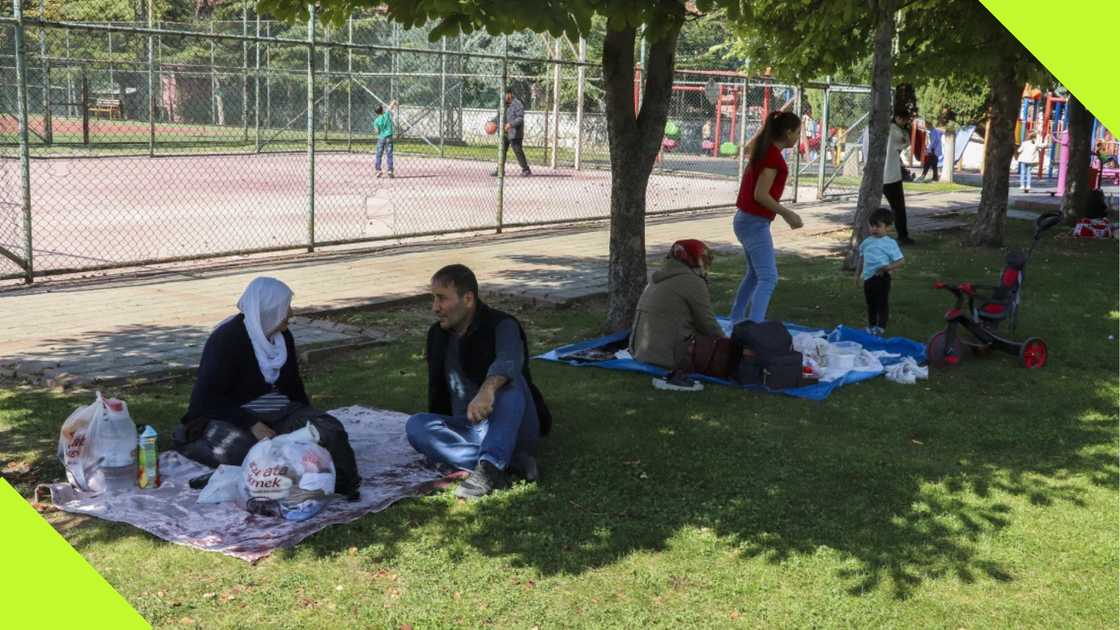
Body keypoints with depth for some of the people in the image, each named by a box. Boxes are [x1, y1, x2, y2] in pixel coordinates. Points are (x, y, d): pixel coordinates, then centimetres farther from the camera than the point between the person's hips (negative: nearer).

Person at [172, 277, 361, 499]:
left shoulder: (283, 336, 7)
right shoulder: (226, 339, -14)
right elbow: (207, 399, -20)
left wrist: (309, 420, 5)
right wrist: (252, 424, -29)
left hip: (278, 414, 6)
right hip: (231, 419, -5)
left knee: (329, 430, -21)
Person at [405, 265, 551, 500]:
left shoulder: (502, 326, -11)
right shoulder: (437, 335, 9)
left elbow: (508, 361, -36)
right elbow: (437, 392, 23)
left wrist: (487, 389, -55)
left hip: (510, 430, -5)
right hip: (468, 431, 5)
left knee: (508, 379, -34)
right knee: (415, 425, -23)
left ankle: (489, 466, -45)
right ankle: (507, 461, -33)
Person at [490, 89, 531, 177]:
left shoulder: (517, 104, -14)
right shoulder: (504, 105, 12)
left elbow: (520, 118, -20)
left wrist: (511, 124, -31)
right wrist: (492, 121, 8)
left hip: (514, 133, -8)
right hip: (505, 133, 8)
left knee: (517, 151, -5)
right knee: (502, 151, 8)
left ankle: (526, 170, 3)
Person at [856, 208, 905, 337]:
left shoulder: (890, 243, -9)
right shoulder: (866, 242, 7)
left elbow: (899, 261, -10)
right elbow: (862, 260, 19)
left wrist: (888, 267, -25)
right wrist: (857, 274, 18)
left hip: (881, 277, -6)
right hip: (868, 277, 6)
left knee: (882, 302, 1)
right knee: (870, 303, 17)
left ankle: (881, 326, 9)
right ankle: (871, 325, 31)